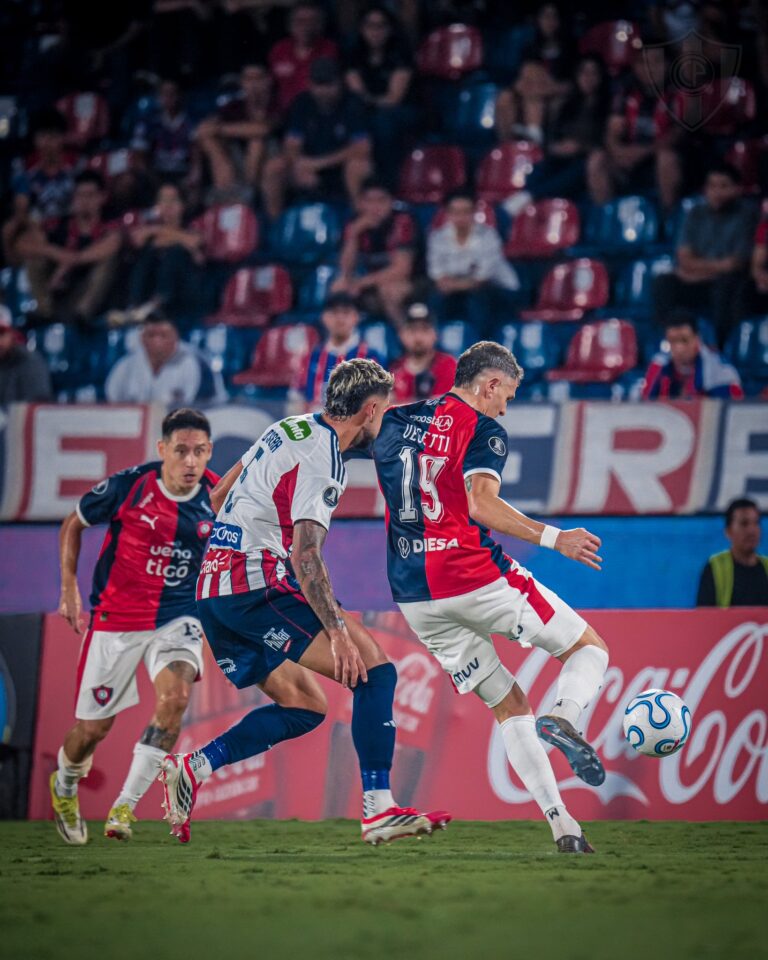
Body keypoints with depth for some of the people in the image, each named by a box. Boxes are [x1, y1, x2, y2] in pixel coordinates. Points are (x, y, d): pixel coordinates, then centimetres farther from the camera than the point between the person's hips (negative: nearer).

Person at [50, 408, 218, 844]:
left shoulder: (218, 497, -7)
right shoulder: (127, 486, -14)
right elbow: (74, 524, 3)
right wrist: (70, 590, -2)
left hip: (178, 618, 1)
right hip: (116, 618, -1)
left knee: (175, 694, -28)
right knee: (93, 728, 4)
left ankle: (126, 806, -18)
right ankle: (65, 785, 40)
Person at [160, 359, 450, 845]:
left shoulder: (289, 429, 16)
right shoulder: (322, 459, -13)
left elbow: (220, 496, 26)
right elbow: (305, 557, -22)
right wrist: (339, 633, -25)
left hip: (213, 588, 10)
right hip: (258, 586, -10)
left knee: (305, 705, 14)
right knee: (374, 668, -11)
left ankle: (192, 768, 3)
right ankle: (379, 810, -17)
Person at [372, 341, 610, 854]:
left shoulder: (396, 423, 14)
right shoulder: (483, 429, -4)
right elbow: (481, 504, -18)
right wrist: (552, 537, -17)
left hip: (415, 595, 6)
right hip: (475, 577, -6)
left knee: (509, 705, 15)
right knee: (590, 647, 10)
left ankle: (561, 823, 2)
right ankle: (565, 717, -24)